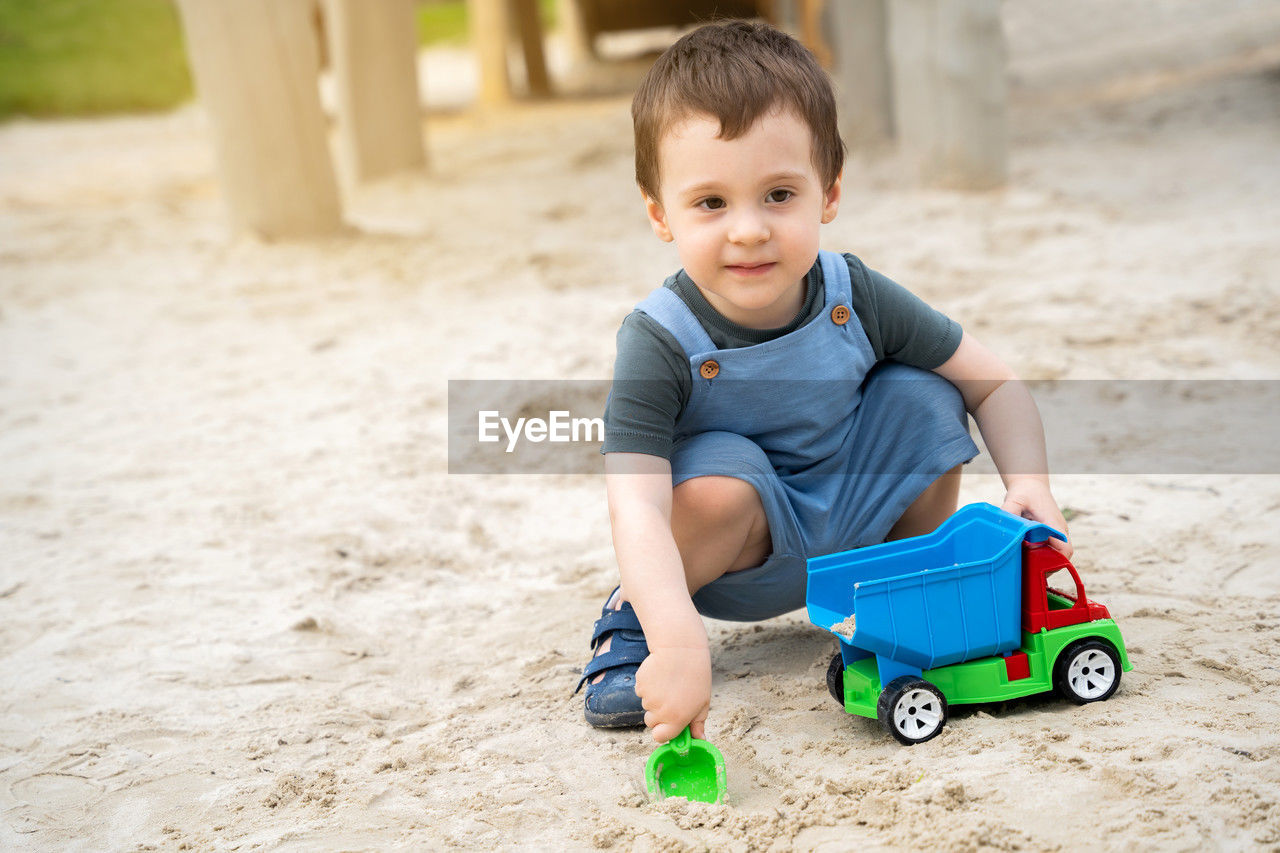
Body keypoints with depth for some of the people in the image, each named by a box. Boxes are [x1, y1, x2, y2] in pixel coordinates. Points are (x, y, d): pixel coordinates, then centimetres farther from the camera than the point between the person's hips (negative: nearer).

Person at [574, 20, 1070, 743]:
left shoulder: (853, 299, -17)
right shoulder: (659, 343, -29)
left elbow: (995, 385, -6)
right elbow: (638, 514, -40)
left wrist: (1029, 482, -24)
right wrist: (676, 640, -56)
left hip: (856, 511, 4)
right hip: (743, 549, -4)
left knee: (926, 398, -15)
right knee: (721, 477, -35)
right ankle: (631, 620, -5)